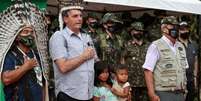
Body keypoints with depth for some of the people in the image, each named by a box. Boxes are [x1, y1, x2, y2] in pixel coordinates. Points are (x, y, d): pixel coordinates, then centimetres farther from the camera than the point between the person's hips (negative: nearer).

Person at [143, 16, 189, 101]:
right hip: (164, 94, -6)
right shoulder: (156, 46, -7)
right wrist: (152, 94, -19)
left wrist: (184, 88, 12)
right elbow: (148, 71, -13)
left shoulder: (180, 47, 15)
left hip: (180, 94, 7)